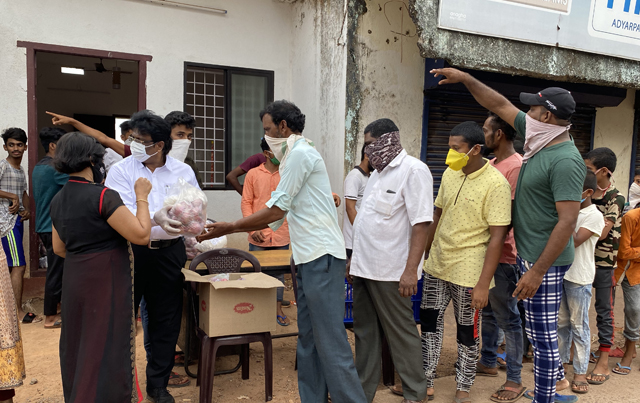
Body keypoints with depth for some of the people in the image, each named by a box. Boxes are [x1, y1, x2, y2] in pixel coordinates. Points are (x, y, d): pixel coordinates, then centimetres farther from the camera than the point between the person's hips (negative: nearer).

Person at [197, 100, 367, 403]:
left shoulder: (300, 153, -10)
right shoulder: (294, 157, 20)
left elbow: (277, 209, -12)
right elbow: (279, 214, 19)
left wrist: (229, 228, -4)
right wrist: (231, 230, 16)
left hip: (321, 256, -10)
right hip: (309, 256, 10)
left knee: (330, 340, -7)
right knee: (308, 338, 13)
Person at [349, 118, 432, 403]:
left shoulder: (413, 170, -11)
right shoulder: (379, 172, 16)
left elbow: (421, 224, -18)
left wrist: (410, 270, -22)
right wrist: (356, 258, 20)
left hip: (390, 272, -8)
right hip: (364, 267, 8)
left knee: (400, 333, 5)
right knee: (365, 331, 15)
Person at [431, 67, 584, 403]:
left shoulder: (565, 160, -22)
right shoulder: (540, 140, 5)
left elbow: (568, 221, -25)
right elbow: (500, 105, 13)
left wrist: (537, 271, -25)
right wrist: (465, 78, 11)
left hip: (544, 260, -9)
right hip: (528, 252, 9)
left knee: (542, 333, 4)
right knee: (538, 329, 23)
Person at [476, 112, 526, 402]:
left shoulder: (517, 166, -17)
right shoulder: (490, 164, 11)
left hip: (502, 256, -9)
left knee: (507, 317, 2)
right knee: (488, 311, 20)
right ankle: (488, 362, 36)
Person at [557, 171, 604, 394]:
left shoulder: (594, 216, -11)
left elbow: (574, 241, -21)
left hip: (579, 278, -7)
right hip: (561, 273, 7)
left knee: (579, 325, 2)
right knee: (561, 322, 15)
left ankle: (580, 372, 12)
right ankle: (561, 361, 28)